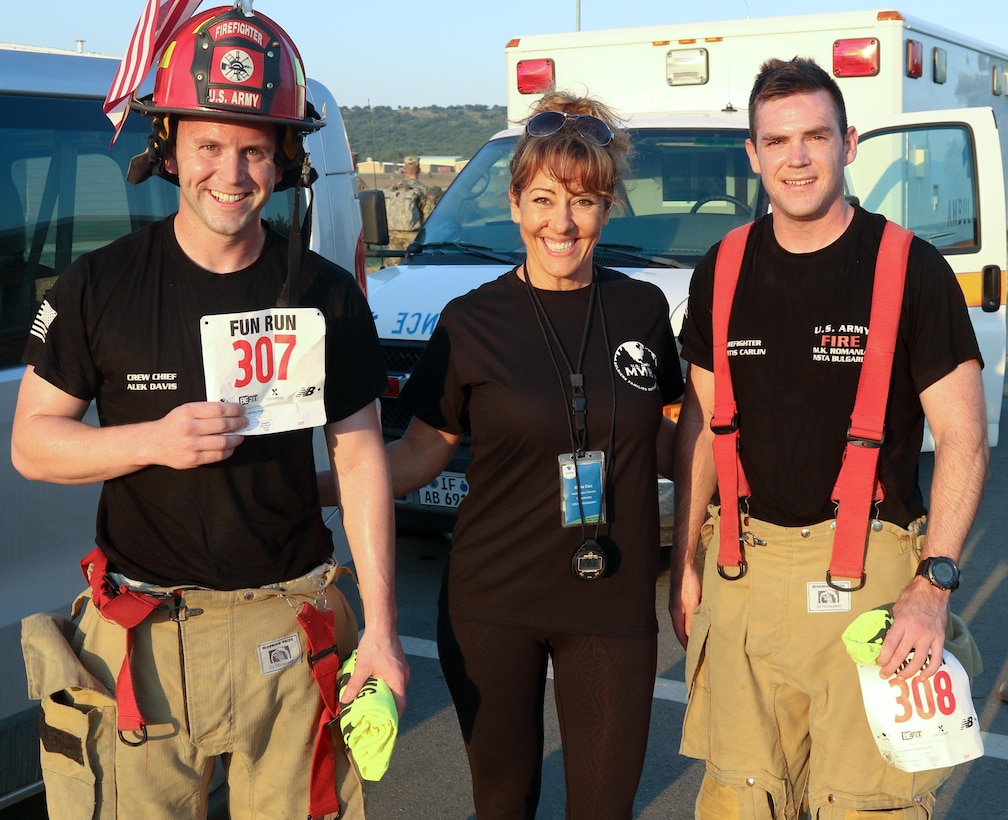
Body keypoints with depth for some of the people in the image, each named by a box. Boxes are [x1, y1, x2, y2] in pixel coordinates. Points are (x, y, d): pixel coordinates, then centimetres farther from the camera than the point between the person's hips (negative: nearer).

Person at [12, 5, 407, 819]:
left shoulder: (327, 295, 2)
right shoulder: (99, 286, -1)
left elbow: (361, 456, 4)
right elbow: (30, 442, 2)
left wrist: (381, 627, -1)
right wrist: (154, 441, -17)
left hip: (289, 631, 1)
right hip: (142, 638, 0)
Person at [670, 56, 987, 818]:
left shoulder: (911, 269, -5)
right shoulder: (722, 271, 6)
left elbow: (964, 438, -5)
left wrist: (933, 586, -13)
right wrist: (686, 562, 12)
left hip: (867, 570, -3)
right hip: (743, 566, 3)